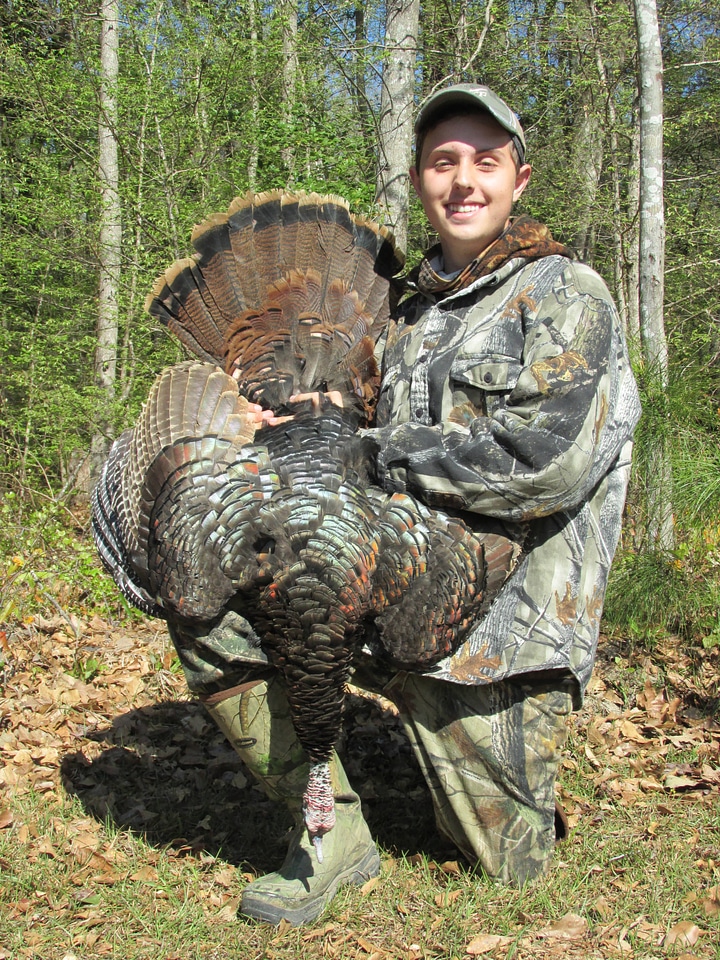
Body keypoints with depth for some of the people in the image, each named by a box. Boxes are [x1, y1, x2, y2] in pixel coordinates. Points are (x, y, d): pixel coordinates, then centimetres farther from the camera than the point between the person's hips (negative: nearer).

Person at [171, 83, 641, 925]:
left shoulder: (565, 296, -5)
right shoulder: (416, 306, 16)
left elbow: (543, 463, -21)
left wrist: (383, 453, -15)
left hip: (501, 621, -5)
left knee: (508, 870, -1)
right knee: (210, 617, -11)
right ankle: (334, 835, -2)